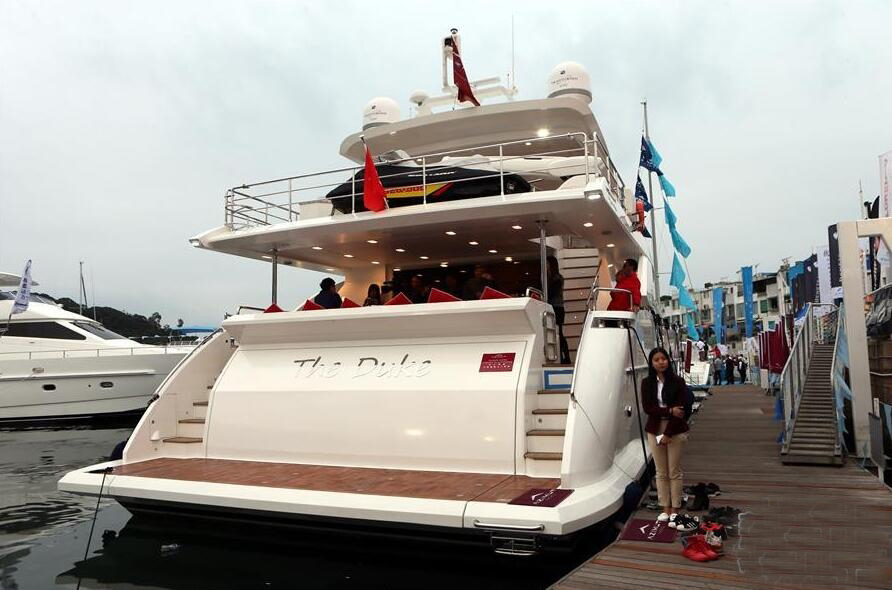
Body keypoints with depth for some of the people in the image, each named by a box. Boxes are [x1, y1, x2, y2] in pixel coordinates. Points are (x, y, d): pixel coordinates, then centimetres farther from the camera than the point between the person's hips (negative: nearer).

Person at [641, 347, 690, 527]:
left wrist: (667, 435, -12)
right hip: (655, 430, 3)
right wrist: (669, 411, -18)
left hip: (675, 431, -2)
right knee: (661, 473, 9)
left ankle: (675, 510, 12)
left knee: (675, 472, 3)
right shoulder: (646, 383, 2)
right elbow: (647, 408, -5)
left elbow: (680, 409, -9)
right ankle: (665, 509, 18)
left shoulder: (678, 382, -6)